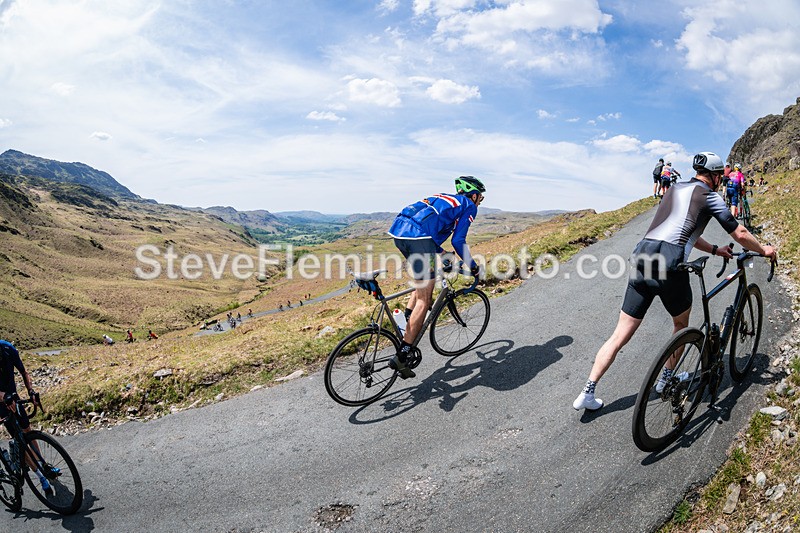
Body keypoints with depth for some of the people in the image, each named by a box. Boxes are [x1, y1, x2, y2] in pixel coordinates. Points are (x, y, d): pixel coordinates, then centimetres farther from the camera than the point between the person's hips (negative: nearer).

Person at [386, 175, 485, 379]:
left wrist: (441, 254, 47)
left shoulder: (444, 198, 35)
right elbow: (458, 241, 5)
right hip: (418, 238, -8)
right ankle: (401, 356, -7)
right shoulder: (469, 206, 15)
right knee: (423, 301, -2)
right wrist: (473, 266, 18)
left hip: (398, 231, 8)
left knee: (425, 278, 30)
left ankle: (407, 320, 17)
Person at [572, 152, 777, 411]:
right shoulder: (710, 197, 9)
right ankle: (667, 378, 39)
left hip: (641, 257, 6)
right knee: (681, 324, 25)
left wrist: (715, 250, 41)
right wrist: (764, 251, 33)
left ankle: (587, 393, 1)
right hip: (669, 264, -5)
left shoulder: (675, 188, 28)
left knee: (620, 335, 5)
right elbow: (740, 234, 15)